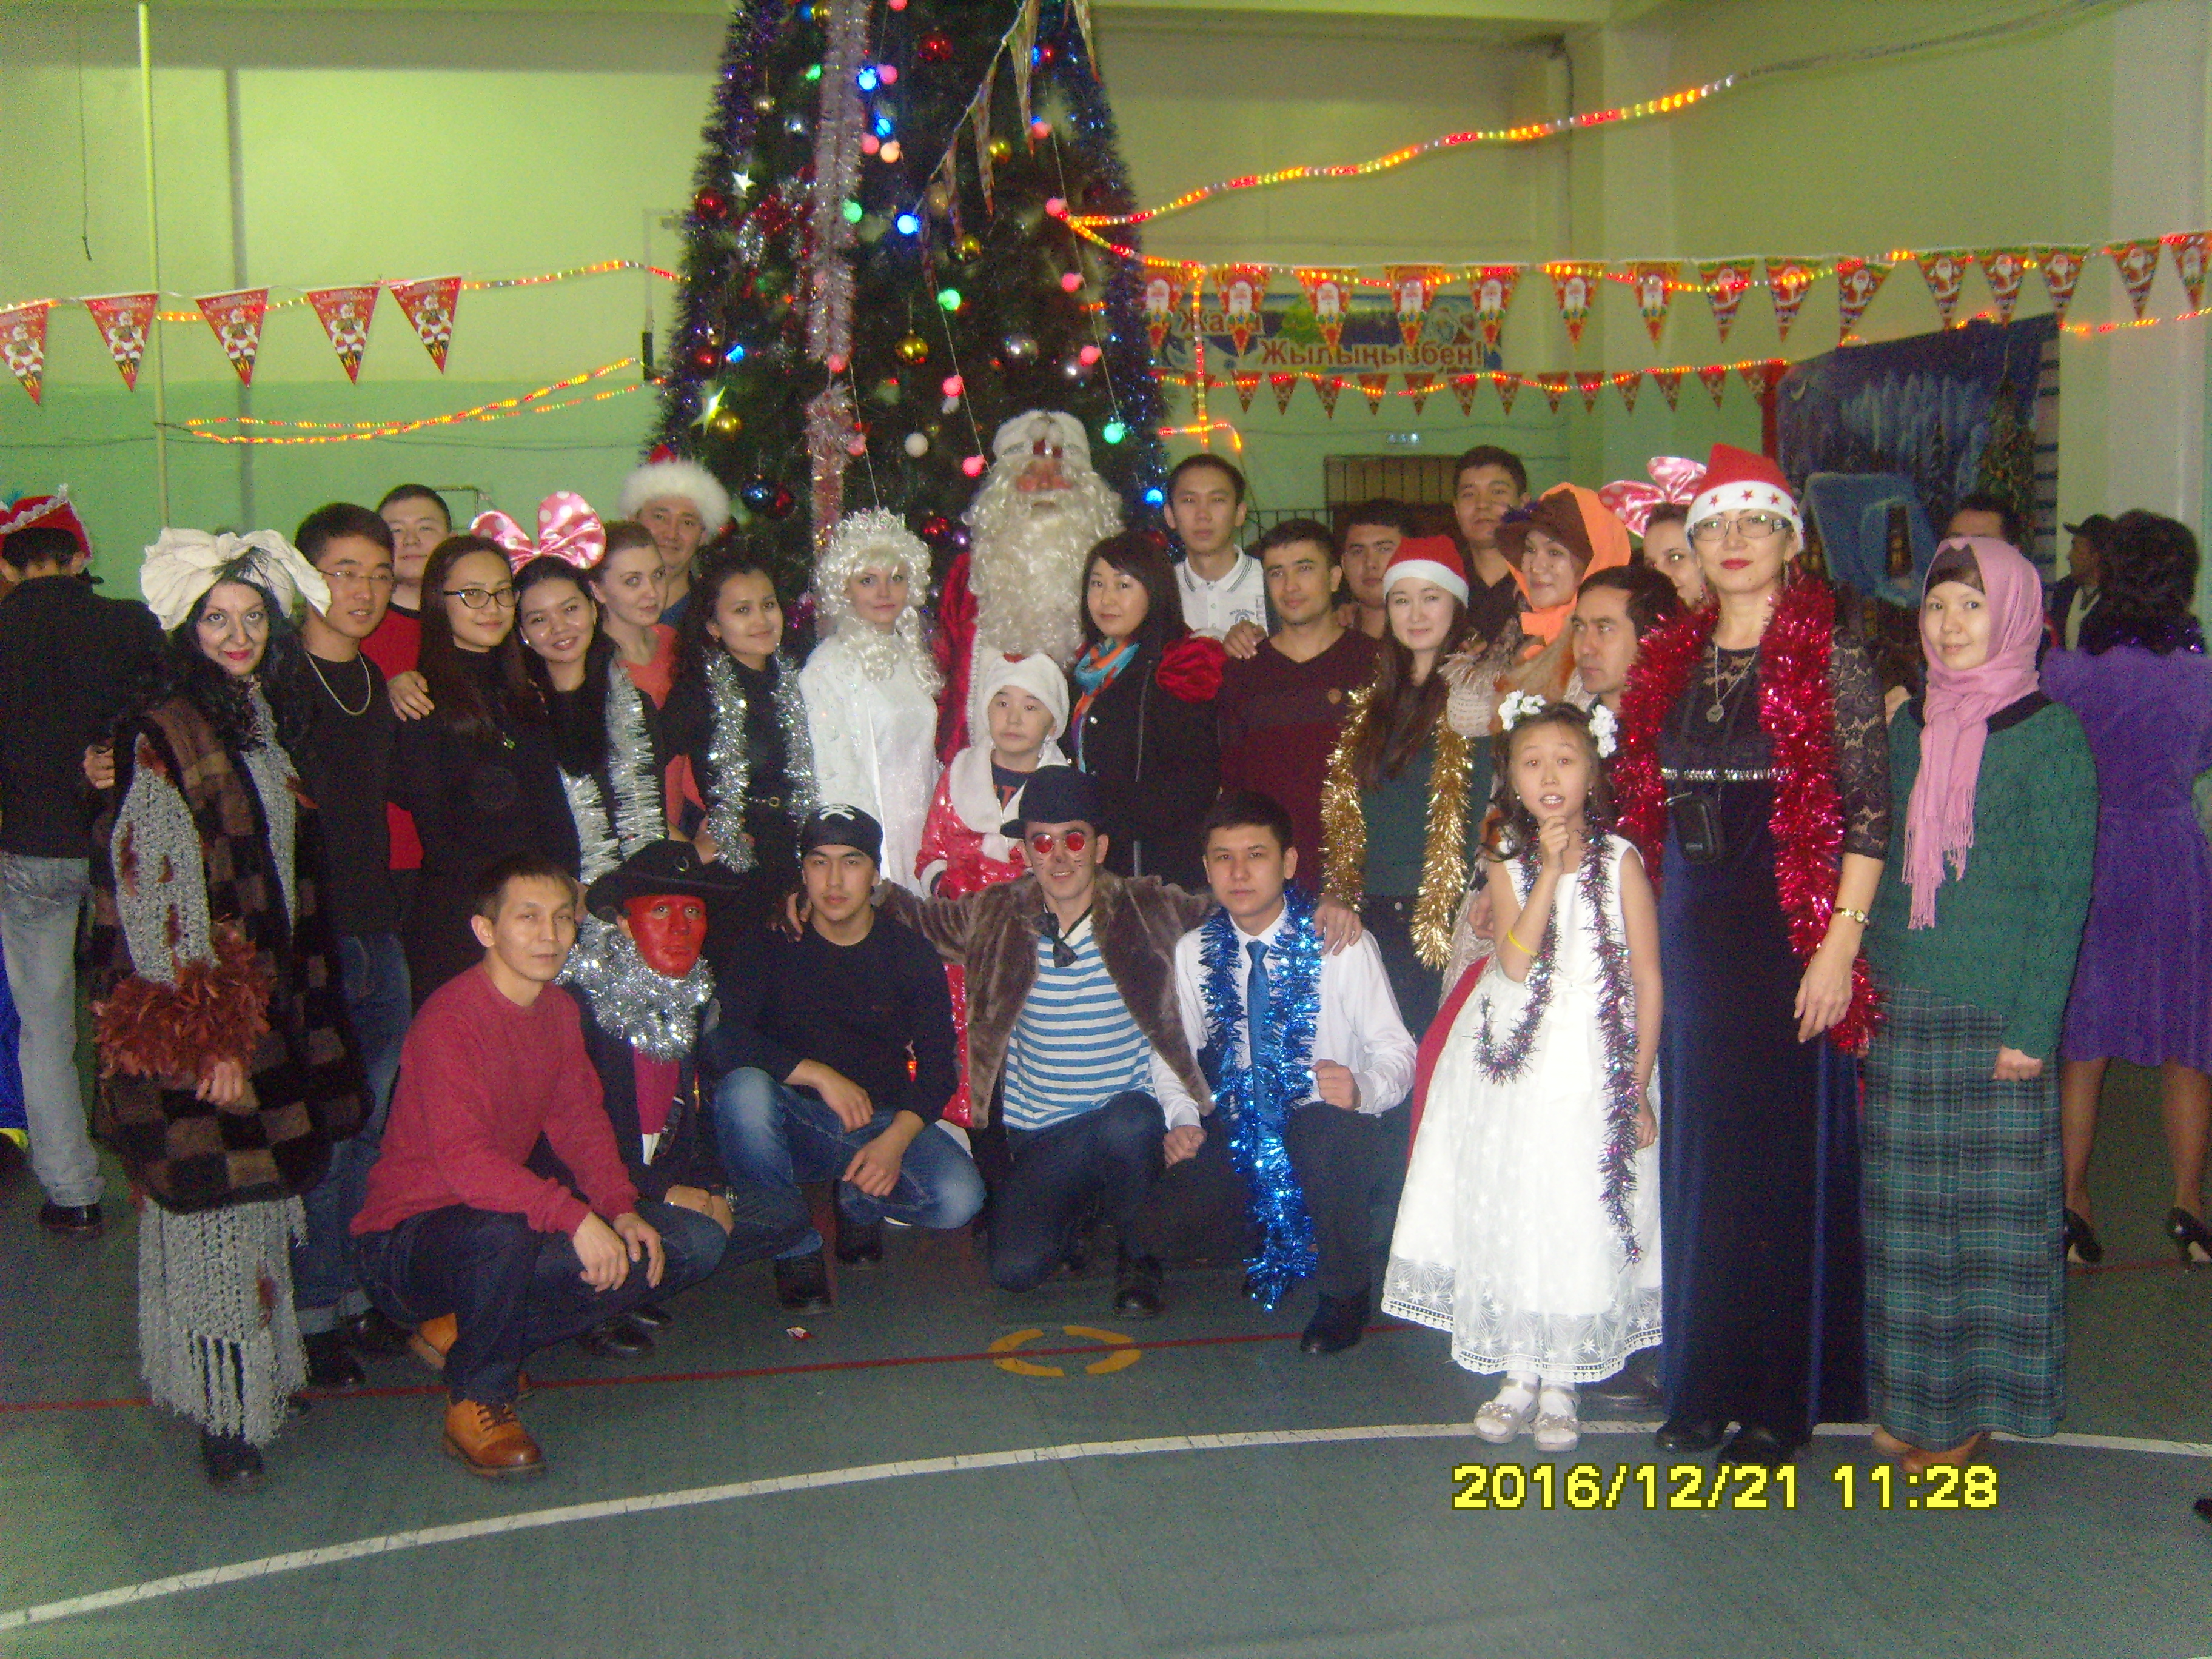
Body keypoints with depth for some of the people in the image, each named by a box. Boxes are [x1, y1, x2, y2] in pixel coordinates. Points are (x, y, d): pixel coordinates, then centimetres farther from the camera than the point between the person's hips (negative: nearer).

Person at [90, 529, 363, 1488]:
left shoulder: (267, 724, 12)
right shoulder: (162, 736, -11)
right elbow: (155, 894, -15)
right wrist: (207, 1037, -17)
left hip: (269, 1003, 7)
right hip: (196, 1017, -7)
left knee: (266, 1191, 12)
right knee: (213, 1201, -4)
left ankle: (261, 1366, 26)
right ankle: (221, 1411, 6)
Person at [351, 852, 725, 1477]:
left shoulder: (560, 1009, 5)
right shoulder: (448, 1021, -21)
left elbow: (580, 1121, 8)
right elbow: (463, 1158, -33)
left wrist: (622, 1210, -10)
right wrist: (573, 1216, -41)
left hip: (512, 1212, 8)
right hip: (407, 1244, -8)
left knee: (694, 1243, -2)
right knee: (500, 1235, -43)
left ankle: (463, 1334, 4)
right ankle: (476, 1401, -12)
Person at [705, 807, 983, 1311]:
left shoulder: (908, 952, 0)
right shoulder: (772, 943, -4)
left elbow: (939, 1066, -1)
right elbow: (724, 1039, -19)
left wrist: (895, 1140, -19)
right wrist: (819, 1075, -26)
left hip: (882, 1121, 1)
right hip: (793, 1123, -1)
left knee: (959, 1198, -26)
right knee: (743, 1089, -35)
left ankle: (859, 1204, 11)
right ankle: (794, 1247, -12)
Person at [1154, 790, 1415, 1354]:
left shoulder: (1342, 947, -9)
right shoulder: (1193, 954, 2)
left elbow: (1397, 1050, -9)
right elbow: (1171, 1056, 10)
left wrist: (1363, 1090, -32)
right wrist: (1183, 1119, -11)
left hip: (1340, 1142, -4)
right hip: (1249, 1140, 4)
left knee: (1318, 1128, -40)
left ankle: (1345, 1291, -11)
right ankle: (1276, 1242, 15)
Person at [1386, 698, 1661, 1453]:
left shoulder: (1620, 862, -3)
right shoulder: (1511, 870, 3)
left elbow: (1648, 980, -3)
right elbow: (1515, 963, -14)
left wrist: (1639, 1087, -6)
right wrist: (1549, 873, -18)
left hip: (1596, 1073, -2)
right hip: (1517, 1072, 2)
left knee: (1584, 1221, 0)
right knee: (1508, 1217, 5)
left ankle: (1562, 1383, 15)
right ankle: (1520, 1376, 20)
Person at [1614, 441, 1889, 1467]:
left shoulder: (1829, 657, -5)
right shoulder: (1669, 664, 10)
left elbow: (1869, 813, -9)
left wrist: (1840, 943, -16)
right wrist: (1656, 936, 9)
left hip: (1790, 924, -5)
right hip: (1692, 931, 5)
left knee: (1790, 1154, 2)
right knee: (1700, 1157, 10)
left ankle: (1785, 1395, 15)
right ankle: (1707, 1382, 23)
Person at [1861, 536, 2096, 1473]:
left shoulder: (2047, 732, -6)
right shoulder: (1910, 725, 10)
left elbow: (2064, 891, -8)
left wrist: (2032, 1026, -13)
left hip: (1992, 1015, -5)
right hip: (1898, 1009, 5)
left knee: (1989, 1210, 3)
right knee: (1902, 1210, 10)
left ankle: (1975, 1405, 16)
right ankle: (1908, 1394, 23)